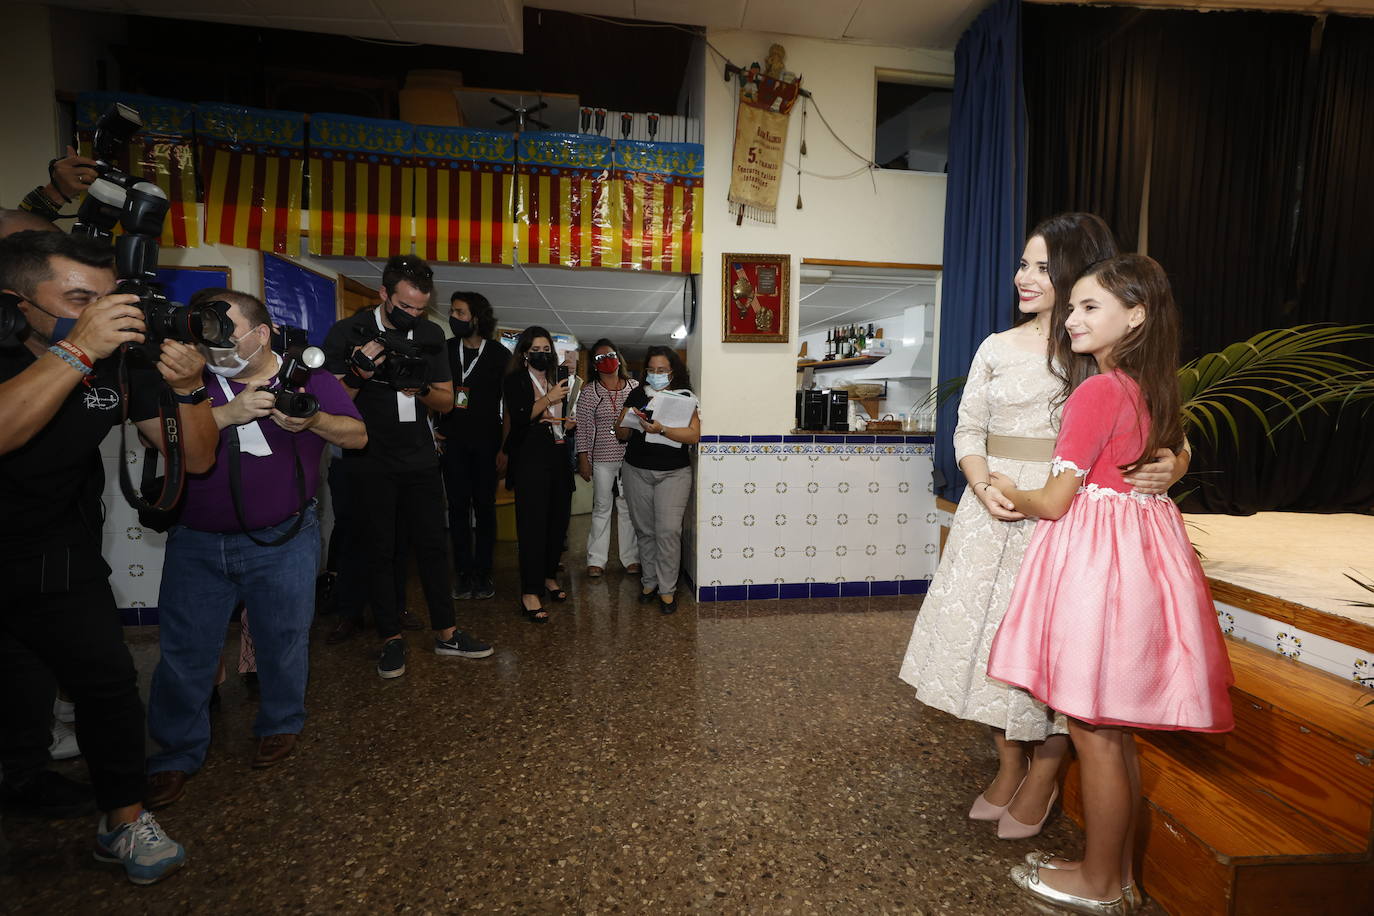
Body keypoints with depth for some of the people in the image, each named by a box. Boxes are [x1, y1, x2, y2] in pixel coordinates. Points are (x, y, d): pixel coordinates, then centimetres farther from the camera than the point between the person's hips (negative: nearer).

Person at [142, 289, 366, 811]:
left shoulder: (308, 376, 0)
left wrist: (312, 421, -23)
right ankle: (176, 755, 28)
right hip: (197, 542, 2)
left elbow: (358, 436, -4)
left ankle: (280, 727, 33)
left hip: (283, 542, -1)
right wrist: (230, 412, -21)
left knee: (283, 641, 10)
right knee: (184, 650, 9)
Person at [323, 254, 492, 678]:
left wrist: (421, 388, -15)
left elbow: (447, 402, 6)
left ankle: (446, 634, 16)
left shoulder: (430, 334, 4)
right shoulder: (347, 333, -7)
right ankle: (392, 639, 17)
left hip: (420, 460, 3)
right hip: (370, 463, -3)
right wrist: (358, 376, -25)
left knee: (432, 545, 6)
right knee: (379, 551, 5)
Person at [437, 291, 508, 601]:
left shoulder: (499, 354, 1)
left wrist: (505, 446, -6)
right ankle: (464, 572, 12)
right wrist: (433, 430, 3)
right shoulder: (445, 350, 8)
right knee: (458, 505, 4)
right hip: (452, 442, 2)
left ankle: (483, 573, 13)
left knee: (484, 506, 3)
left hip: (486, 442, -2)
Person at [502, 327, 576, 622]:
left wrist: (569, 423, 8)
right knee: (533, 525, -9)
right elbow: (518, 418, -14)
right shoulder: (515, 380, -1)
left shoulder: (558, 380, 16)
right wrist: (548, 400, -16)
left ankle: (549, 577, 27)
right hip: (530, 459, -6)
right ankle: (530, 594, -5)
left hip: (559, 457, 6)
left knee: (558, 520, 9)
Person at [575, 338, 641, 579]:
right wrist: (583, 459, -3)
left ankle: (631, 558, 19)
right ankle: (596, 560, 16)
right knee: (601, 508, 6)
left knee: (629, 508, 8)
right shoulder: (589, 392, 2)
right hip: (602, 459, -1)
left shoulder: (635, 387, 5)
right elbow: (583, 427, 1)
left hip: (630, 457, 1)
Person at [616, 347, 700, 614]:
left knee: (668, 530, -7)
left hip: (674, 473, -3)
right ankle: (649, 581, 26)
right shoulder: (637, 395, 7)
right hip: (637, 471, 3)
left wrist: (661, 429, -27)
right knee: (644, 530, 10)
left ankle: (667, 589, 6)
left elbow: (694, 435, -15)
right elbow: (621, 434, 8)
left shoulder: (684, 397, -2)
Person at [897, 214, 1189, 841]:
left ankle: (1042, 779, 28)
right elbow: (969, 430, 8)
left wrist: (1170, 467, -22)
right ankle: (1009, 766, 31)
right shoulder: (998, 348, 9)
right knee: (993, 633, 9)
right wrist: (986, 489, -10)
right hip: (996, 511, 3)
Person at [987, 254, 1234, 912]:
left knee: (1093, 731, 6)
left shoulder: (1097, 392, -16)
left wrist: (1010, 493, 3)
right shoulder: (1154, 389, 11)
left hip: (1095, 559, -9)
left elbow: (1055, 502, -15)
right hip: (1144, 552, 9)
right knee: (1116, 729, 19)